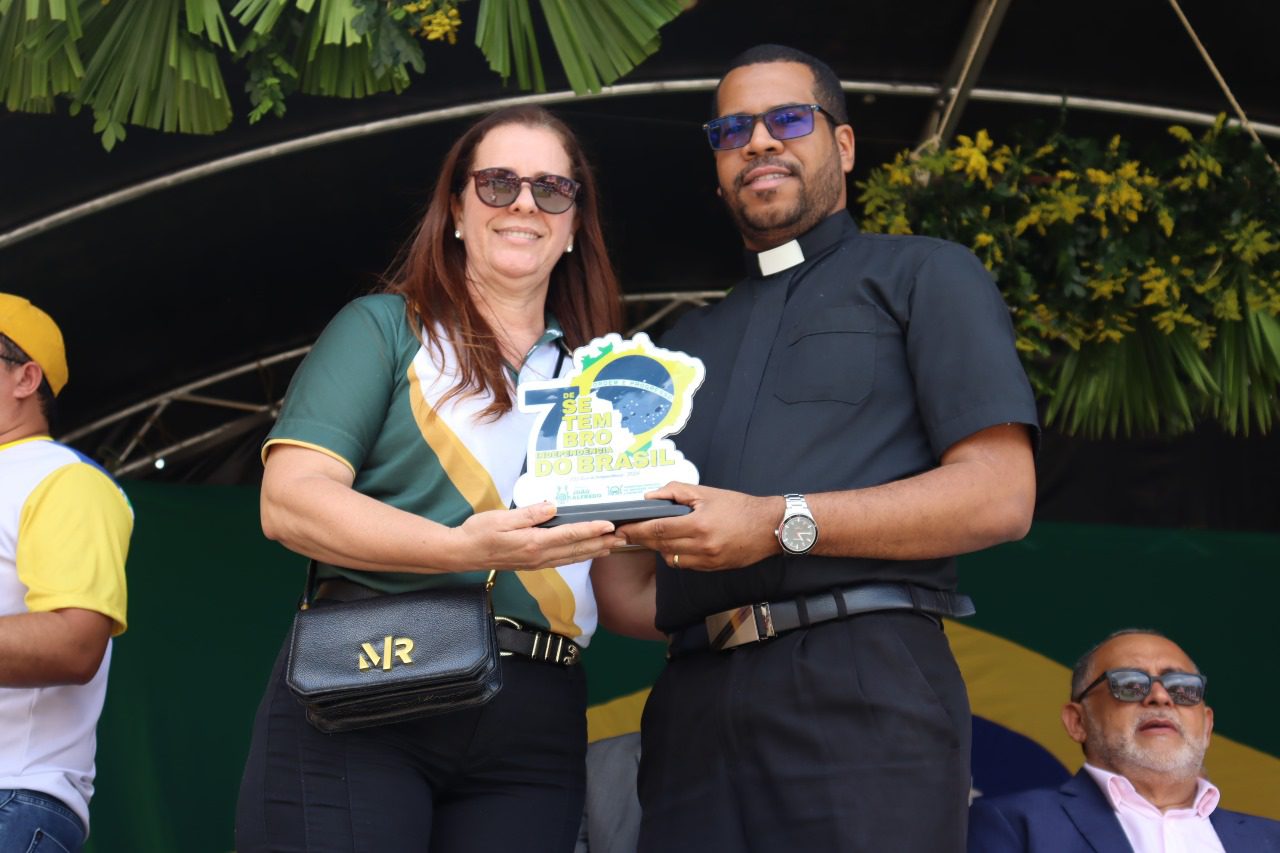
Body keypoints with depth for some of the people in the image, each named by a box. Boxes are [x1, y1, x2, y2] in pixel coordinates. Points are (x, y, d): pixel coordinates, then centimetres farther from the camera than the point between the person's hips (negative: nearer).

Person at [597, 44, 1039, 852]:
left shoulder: (925, 275, 11)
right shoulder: (688, 342, 28)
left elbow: (1000, 496, -3)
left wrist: (783, 525, -10)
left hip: (863, 680, -5)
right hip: (698, 702, 5)